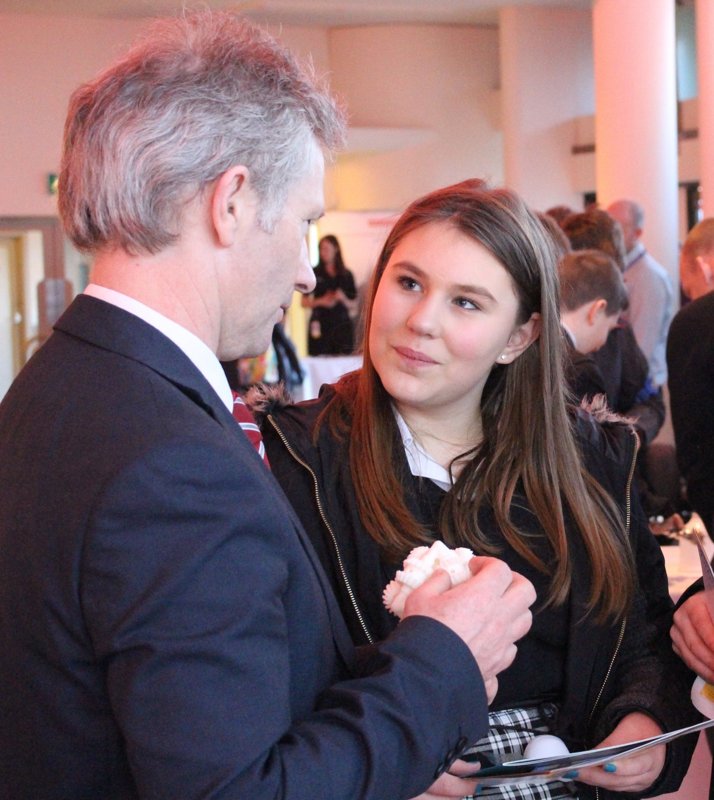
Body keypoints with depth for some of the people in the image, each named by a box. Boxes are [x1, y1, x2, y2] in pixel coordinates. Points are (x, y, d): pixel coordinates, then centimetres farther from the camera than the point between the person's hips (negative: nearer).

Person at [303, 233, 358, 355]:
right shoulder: (314, 274, 7)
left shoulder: (346, 275, 10)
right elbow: (304, 303, 7)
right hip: (320, 325, -1)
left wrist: (343, 299, -8)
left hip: (342, 324, 1)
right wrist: (321, 301, -9)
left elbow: (353, 306, 11)